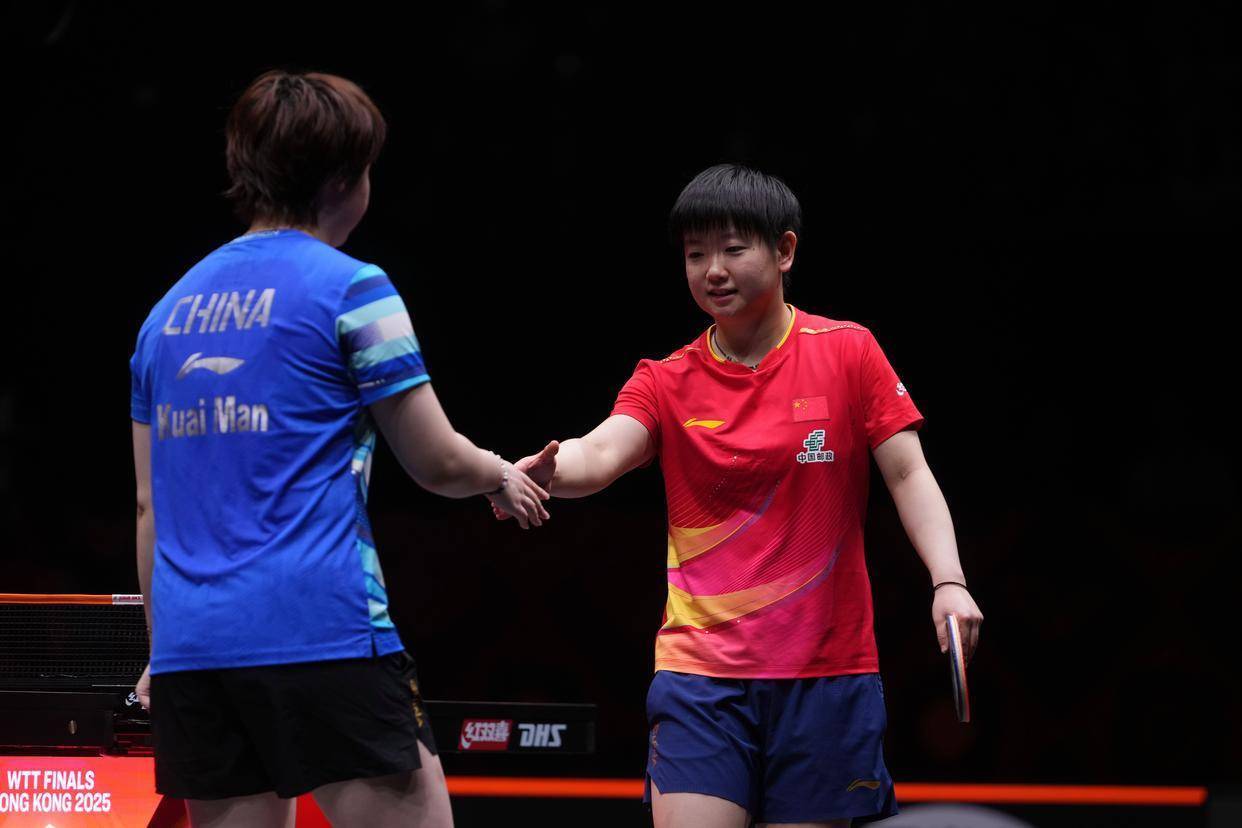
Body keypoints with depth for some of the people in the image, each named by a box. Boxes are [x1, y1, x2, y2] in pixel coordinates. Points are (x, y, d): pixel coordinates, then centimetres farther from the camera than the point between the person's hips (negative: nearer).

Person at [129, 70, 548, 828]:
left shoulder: (172, 309, 16)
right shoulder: (349, 289, -2)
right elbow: (437, 462, 2)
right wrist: (503, 477, 23)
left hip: (191, 649, 6)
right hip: (325, 631, -6)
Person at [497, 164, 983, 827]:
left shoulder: (848, 353, 2)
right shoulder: (667, 382, 3)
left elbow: (909, 477, 0)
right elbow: (601, 454, -14)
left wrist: (948, 582, -16)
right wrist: (545, 470, -38)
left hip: (825, 674, 0)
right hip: (700, 674, 0)